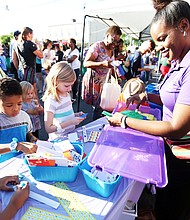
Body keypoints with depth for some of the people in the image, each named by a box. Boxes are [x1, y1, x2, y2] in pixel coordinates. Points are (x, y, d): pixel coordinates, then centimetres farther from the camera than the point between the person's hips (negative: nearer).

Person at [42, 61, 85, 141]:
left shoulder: (67, 94, 7)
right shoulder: (51, 101, -17)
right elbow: (48, 129, -17)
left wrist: (76, 115, 3)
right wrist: (70, 122, -22)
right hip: (59, 139, -7)